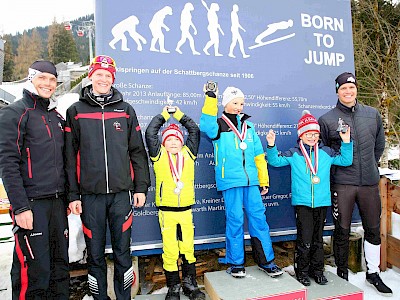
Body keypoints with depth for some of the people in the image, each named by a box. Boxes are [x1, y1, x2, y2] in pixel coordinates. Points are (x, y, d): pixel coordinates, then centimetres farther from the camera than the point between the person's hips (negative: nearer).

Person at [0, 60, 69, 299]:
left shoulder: (57, 117, 17)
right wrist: (20, 207, -17)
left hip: (58, 203, 7)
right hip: (31, 204, -6)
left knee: (60, 267, 13)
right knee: (35, 271, -3)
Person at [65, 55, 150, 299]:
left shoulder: (126, 110, 9)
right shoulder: (76, 111, 6)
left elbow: (138, 151, 8)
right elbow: (70, 156, 4)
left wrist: (141, 187, 3)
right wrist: (72, 194, -1)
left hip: (121, 192, 1)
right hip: (90, 194, 0)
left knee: (122, 250, 9)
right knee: (95, 253, 11)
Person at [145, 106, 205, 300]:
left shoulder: (188, 153, 7)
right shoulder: (159, 155, 2)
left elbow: (195, 131, 9)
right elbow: (150, 133, -4)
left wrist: (179, 115, 15)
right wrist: (164, 114, 7)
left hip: (186, 209, 2)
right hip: (166, 211, -2)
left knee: (188, 249, 10)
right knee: (170, 251, 4)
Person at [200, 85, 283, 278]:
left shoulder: (248, 126, 15)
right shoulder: (219, 125, 2)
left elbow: (258, 155, 16)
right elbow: (206, 125, -24)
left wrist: (264, 180, 13)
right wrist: (211, 98, -26)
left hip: (251, 181, 4)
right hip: (231, 181, -4)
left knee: (258, 218, 6)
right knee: (235, 220, 2)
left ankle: (265, 260, 22)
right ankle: (235, 263, 19)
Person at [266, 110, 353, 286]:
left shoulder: (326, 153, 8)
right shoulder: (293, 154, 1)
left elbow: (346, 161, 10)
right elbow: (275, 161, 0)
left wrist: (346, 143, -1)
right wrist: (271, 146, -15)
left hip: (322, 202, 3)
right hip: (302, 203, -3)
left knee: (318, 239, 14)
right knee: (305, 240, -3)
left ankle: (317, 270, 29)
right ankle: (302, 272, 15)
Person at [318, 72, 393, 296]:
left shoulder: (373, 114, 8)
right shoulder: (327, 120, -3)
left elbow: (379, 145, 19)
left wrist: (370, 167, 16)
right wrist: (333, 174, 1)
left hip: (370, 182, 4)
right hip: (342, 185, -3)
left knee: (373, 229, 14)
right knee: (342, 231, 5)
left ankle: (373, 273, 34)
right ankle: (342, 273, 23)